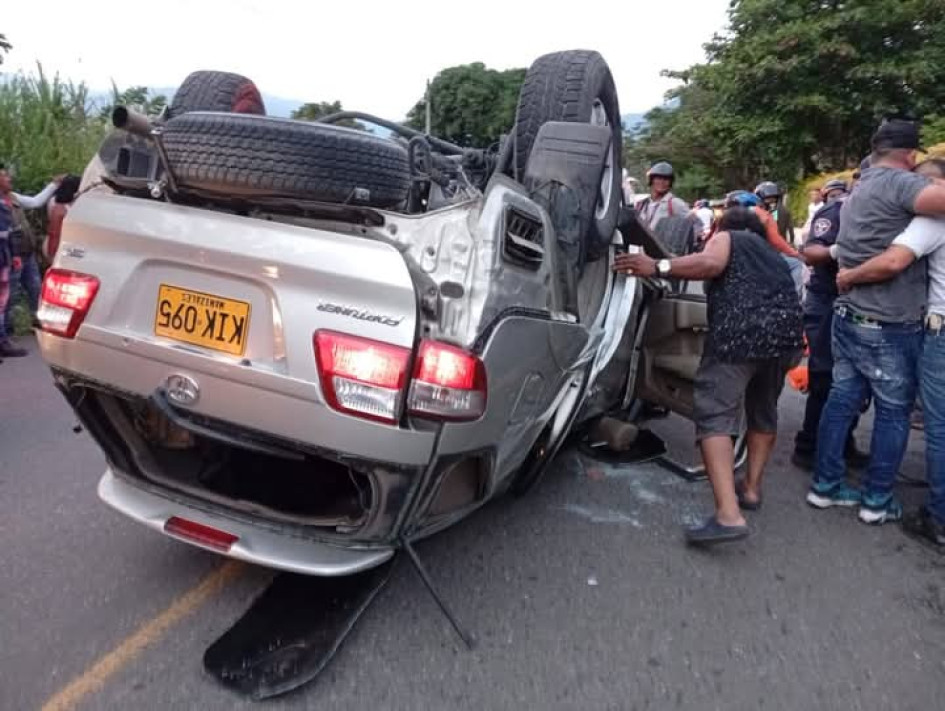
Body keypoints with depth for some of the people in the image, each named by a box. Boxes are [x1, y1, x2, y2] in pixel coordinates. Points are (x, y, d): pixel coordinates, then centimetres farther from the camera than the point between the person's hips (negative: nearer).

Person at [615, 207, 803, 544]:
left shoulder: (726, 238, 16)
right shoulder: (772, 255, 36)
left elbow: (711, 263, -7)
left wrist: (658, 267, -11)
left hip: (740, 333, -7)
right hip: (786, 334, 7)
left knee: (715, 416, -11)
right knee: (763, 412, 26)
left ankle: (729, 515, -22)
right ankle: (752, 488, 32)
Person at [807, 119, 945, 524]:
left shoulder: (857, 191, 17)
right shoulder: (898, 182, -14)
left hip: (849, 317, 8)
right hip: (889, 327, -8)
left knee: (842, 400, 12)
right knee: (894, 413, 5)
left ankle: (825, 485, 19)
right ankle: (877, 501, 14)